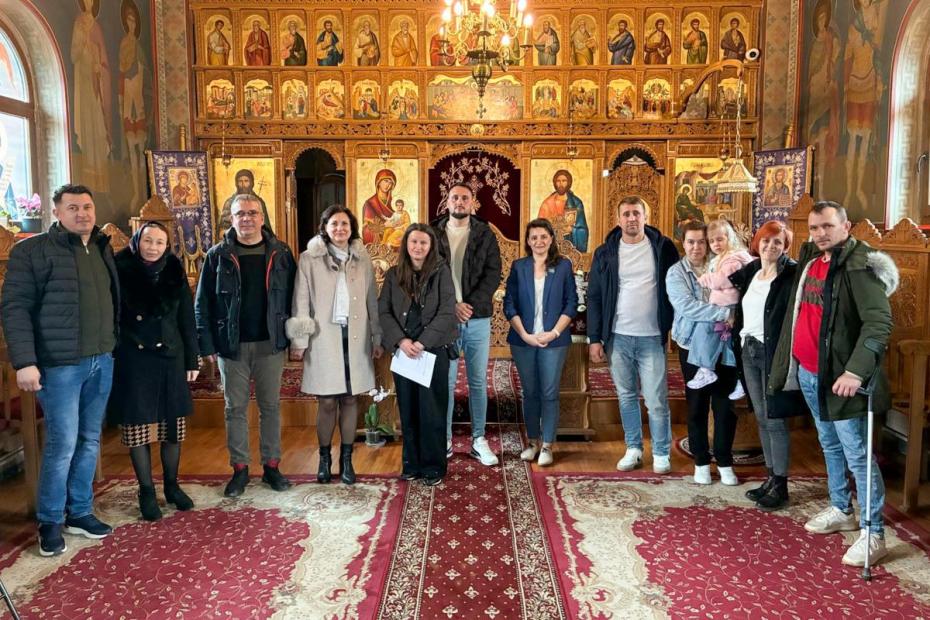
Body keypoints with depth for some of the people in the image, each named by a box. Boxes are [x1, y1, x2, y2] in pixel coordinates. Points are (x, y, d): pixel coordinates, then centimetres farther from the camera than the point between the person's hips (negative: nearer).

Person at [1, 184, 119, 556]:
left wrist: (114, 346, 8)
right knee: (62, 443, -2)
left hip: (102, 361, 6)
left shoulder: (103, 248, 13)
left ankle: (79, 512, 27)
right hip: (60, 364, -6)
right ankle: (50, 522, 17)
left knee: (90, 440, 13)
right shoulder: (32, 250, -5)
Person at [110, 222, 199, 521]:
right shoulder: (120, 271, -4)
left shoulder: (175, 273, 3)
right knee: (139, 426, 4)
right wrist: (109, 358, -9)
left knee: (172, 425, 9)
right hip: (132, 361, -2)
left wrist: (192, 360, 5)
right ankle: (146, 491, 18)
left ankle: (172, 485, 25)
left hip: (170, 358, 2)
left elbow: (187, 320, 6)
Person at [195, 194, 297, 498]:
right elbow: (202, 302, 0)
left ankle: (271, 465, 21)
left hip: (271, 344, 0)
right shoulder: (218, 255, 0)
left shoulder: (280, 253, 2)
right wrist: (207, 344, -6)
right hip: (231, 345, 0)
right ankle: (240, 469, 20)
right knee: (235, 408, 8)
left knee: (271, 405, 9)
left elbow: (292, 296, 3)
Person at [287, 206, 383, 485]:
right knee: (327, 402, 2)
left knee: (350, 399, 7)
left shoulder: (362, 258, 9)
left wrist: (377, 337, 9)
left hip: (356, 338, 2)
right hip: (323, 339, -2)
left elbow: (372, 301, 10)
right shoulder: (310, 258, 0)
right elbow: (301, 302, -2)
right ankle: (324, 458, 21)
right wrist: (299, 340, -6)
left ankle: (346, 459, 20)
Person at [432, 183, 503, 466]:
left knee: (478, 381, 8)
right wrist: (451, 305, -13)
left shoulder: (485, 235, 5)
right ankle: (444, 440, 16)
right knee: (445, 381, 5)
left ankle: (479, 440, 18)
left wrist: (470, 305, -14)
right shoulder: (434, 234, 4)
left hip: (478, 318, 1)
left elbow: (493, 274, -2)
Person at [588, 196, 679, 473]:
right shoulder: (605, 252, 3)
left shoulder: (663, 247, 0)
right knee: (626, 397, 12)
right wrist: (594, 338, -1)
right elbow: (594, 298, 4)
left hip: (652, 337, -2)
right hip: (617, 337, 2)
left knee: (656, 400, 0)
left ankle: (661, 453, 16)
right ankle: (633, 449, 26)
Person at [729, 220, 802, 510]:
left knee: (775, 420, -1)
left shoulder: (792, 273, -9)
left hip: (773, 354, -7)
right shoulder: (750, 271, 10)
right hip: (748, 351, 7)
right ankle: (771, 478, 25)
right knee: (762, 418, 13)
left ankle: (780, 486, 11)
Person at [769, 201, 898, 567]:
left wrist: (855, 371, -34)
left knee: (857, 455, -2)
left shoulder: (859, 265, -16)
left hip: (839, 377, -8)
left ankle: (873, 533, 9)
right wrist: (789, 364, 18)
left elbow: (879, 321, -25)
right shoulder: (810, 259, 9)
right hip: (807, 372, 8)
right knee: (830, 446, 21)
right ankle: (841, 511, 36)